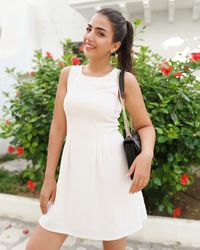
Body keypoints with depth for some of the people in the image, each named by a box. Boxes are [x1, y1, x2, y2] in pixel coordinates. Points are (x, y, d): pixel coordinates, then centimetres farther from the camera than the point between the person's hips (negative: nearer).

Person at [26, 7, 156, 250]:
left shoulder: (125, 80, -6)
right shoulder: (68, 74, 3)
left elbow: (146, 126, 3)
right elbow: (58, 127, 4)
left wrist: (147, 154, -20)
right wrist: (49, 177, 5)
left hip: (110, 171, -2)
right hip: (73, 171, 3)